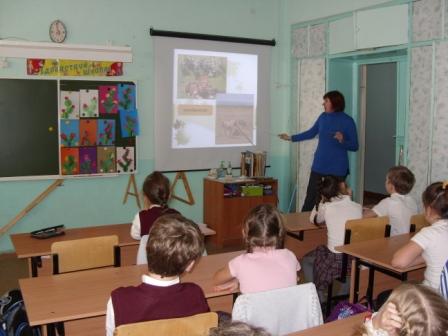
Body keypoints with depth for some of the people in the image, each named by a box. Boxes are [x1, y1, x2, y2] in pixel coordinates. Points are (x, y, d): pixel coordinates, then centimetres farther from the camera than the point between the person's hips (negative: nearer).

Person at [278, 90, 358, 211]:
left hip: (337, 168, -4)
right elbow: (311, 133, 19)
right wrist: (291, 138, 20)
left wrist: (342, 140, -25)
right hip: (319, 166, 4)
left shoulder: (347, 121, -9)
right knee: (310, 197, 6)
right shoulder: (323, 117, 4)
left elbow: (355, 146, -7)